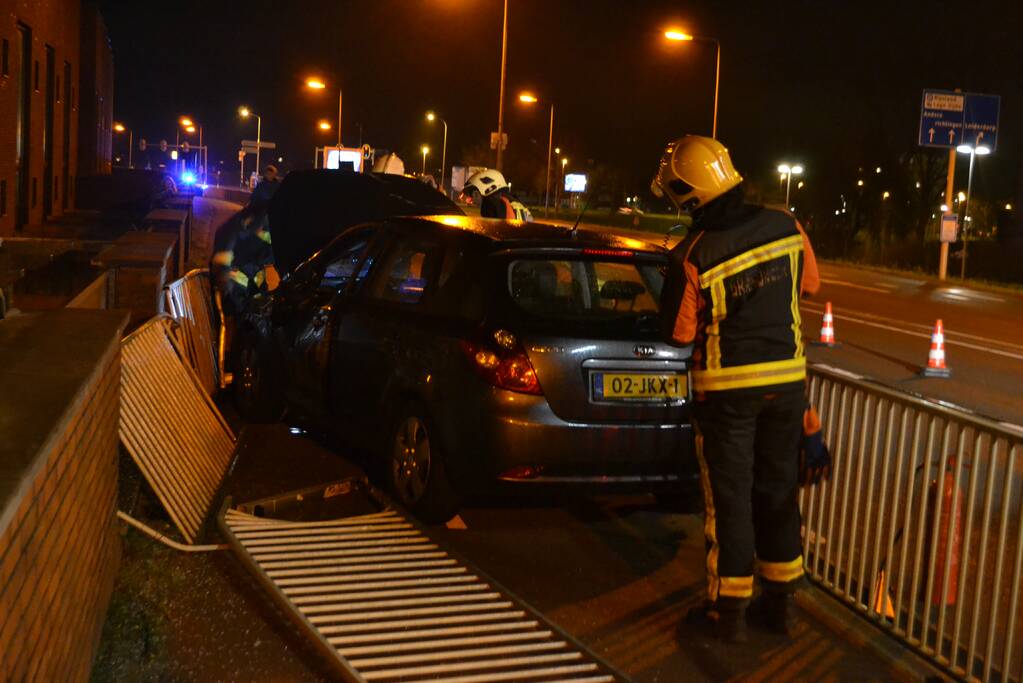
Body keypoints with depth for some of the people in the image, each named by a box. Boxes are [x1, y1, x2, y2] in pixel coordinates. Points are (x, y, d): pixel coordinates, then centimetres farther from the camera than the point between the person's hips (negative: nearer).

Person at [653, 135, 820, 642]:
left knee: (729, 496, 7)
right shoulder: (785, 226, -6)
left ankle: (729, 610, 15)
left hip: (726, 387, -4)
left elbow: (679, 333, -9)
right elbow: (809, 284, 10)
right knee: (778, 489, 16)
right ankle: (780, 601, 26)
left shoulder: (692, 257, -19)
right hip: (787, 378, 4)